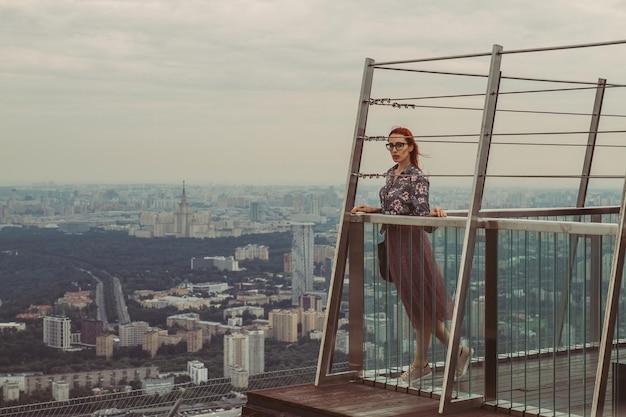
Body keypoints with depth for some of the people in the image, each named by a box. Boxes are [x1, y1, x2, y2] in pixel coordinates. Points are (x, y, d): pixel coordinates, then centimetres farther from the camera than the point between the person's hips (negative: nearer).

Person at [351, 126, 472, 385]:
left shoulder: (417, 178, -12)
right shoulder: (390, 174, 12)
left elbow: (421, 214, -18)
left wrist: (434, 212, -37)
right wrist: (370, 210, 13)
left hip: (412, 243, -9)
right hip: (394, 243, 9)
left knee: (421, 305, 2)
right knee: (415, 305, 12)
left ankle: (420, 363, 13)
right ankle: (457, 351, 22)